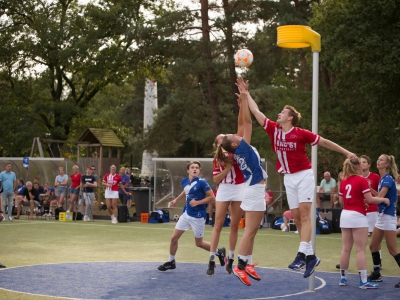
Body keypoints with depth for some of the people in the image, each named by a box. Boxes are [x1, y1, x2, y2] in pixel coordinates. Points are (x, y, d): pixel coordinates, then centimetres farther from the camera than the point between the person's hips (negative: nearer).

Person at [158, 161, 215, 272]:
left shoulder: (201, 182, -17)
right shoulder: (184, 181, 2)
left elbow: (212, 197, -16)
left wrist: (197, 202, -22)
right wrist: (176, 200, 16)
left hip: (198, 216, -6)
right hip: (186, 214, 6)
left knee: (199, 243, 6)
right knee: (174, 238, 6)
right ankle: (171, 261, 23)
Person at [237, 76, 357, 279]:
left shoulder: (301, 133, -10)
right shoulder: (274, 129, 2)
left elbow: (324, 142, -1)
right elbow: (256, 111, 6)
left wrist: (346, 152, 1)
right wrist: (245, 92, 6)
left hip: (304, 176, -5)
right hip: (288, 178, 5)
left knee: (304, 215, -12)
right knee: (296, 218, 4)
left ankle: (302, 254, -20)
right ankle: (311, 256, 9)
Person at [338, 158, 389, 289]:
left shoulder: (344, 181, 8)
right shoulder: (361, 180, -10)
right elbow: (370, 199, -14)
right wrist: (384, 199, 2)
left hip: (345, 214, 6)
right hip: (357, 215, -6)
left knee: (346, 249, 11)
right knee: (360, 250, -4)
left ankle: (343, 278, 16)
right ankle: (363, 281, -4)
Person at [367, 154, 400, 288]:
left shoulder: (388, 179, -16)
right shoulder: (382, 179, 11)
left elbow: (380, 197, -22)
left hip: (388, 216, -9)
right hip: (381, 216, 9)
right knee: (373, 246, 12)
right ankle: (376, 274, 21)